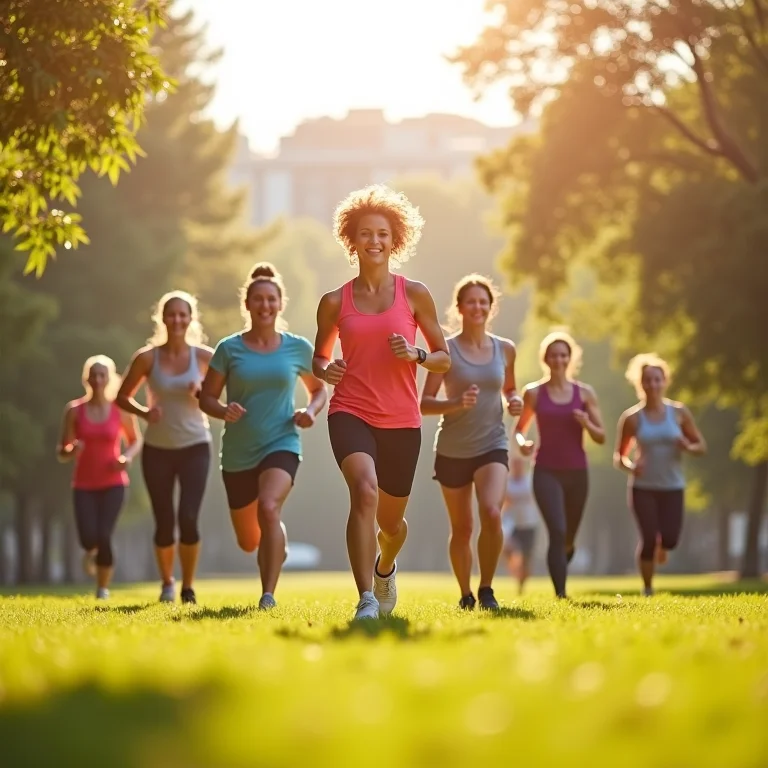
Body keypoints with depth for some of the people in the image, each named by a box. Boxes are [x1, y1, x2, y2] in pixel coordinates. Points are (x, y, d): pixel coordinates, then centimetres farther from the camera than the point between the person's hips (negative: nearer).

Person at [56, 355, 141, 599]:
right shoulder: (74, 410, -2)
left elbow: (136, 440, 13)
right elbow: (61, 453, 1)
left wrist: (127, 457, -9)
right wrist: (70, 451, -23)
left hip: (113, 484, -1)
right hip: (84, 485, 1)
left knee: (104, 536, -16)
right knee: (88, 539, -14)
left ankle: (103, 589, 6)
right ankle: (91, 551, 27)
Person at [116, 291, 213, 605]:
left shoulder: (204, 357, -4)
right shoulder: (147, 358, -4)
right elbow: (122, 397, 4)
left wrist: (202, 393, -17)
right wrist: (144, 412, -15)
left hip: (195, 446, -1)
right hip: (157, 449, 1)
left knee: (188, 518, -15)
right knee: (164, 523, 2)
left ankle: (188, 586, 4)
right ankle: (167, 582, 29)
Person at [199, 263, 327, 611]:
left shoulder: (298, 348, 1)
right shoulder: (229, 349, -2)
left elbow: (319, 390, 15)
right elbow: (206, 397, 3)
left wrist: (311, 411, -6)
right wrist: (223, 410, -19)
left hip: (281, 445, -2)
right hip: (238, 454, 2)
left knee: (269, 508, -32)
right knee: (248, 542, 13)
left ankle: (268, 594, -26)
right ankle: (275, 543, 53)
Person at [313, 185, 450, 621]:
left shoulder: (415, 294, 3)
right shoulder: (335, 302, 4)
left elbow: (445, 359, 8)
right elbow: (319, 358, 17)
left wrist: (416, 355, -13)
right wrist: (325, 369, -7)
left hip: (402, 421, 2)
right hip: (351, 413, -2)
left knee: (391, 521, 14)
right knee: (365, 490, -30)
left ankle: (386, 567, 51)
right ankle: (366, 600, -32)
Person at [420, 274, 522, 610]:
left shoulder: (505, 349, 4)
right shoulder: (447, 349, -5)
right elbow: (424, 403, -8)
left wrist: (514, 401, -1)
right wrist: (457, 403, -25)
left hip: (492, 445, 1)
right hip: (452, 450, -1)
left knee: (491, 513, -23)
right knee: (461, 529, 8)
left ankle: (486, 589, -7)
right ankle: (465, 594, 29)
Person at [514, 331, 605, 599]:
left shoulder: (585, 393, 4)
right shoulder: (534, 393, 2)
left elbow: (601, 437, 6)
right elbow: (519, 429, 11)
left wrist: (587, 424, -15)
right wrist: (522, 442, -11)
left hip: (577, 473, 2)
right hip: (546, 472, -2)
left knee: (569, 539, 13)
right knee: (557, 532, -19)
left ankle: (559, 569, 44)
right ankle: (560, 593, -19)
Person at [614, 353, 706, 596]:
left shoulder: (679, 413, 0)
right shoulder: (632, 418, -4)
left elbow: (701, 446, 6)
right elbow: (619, 457, 3)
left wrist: (688, 447, -17)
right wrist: (631, 466, -20)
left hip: (673, 487, 1)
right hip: (643, 488, -1)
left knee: (670, 539, -10)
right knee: (648, 540, -11)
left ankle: (661, 547, 28)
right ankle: (647, 589, 10)